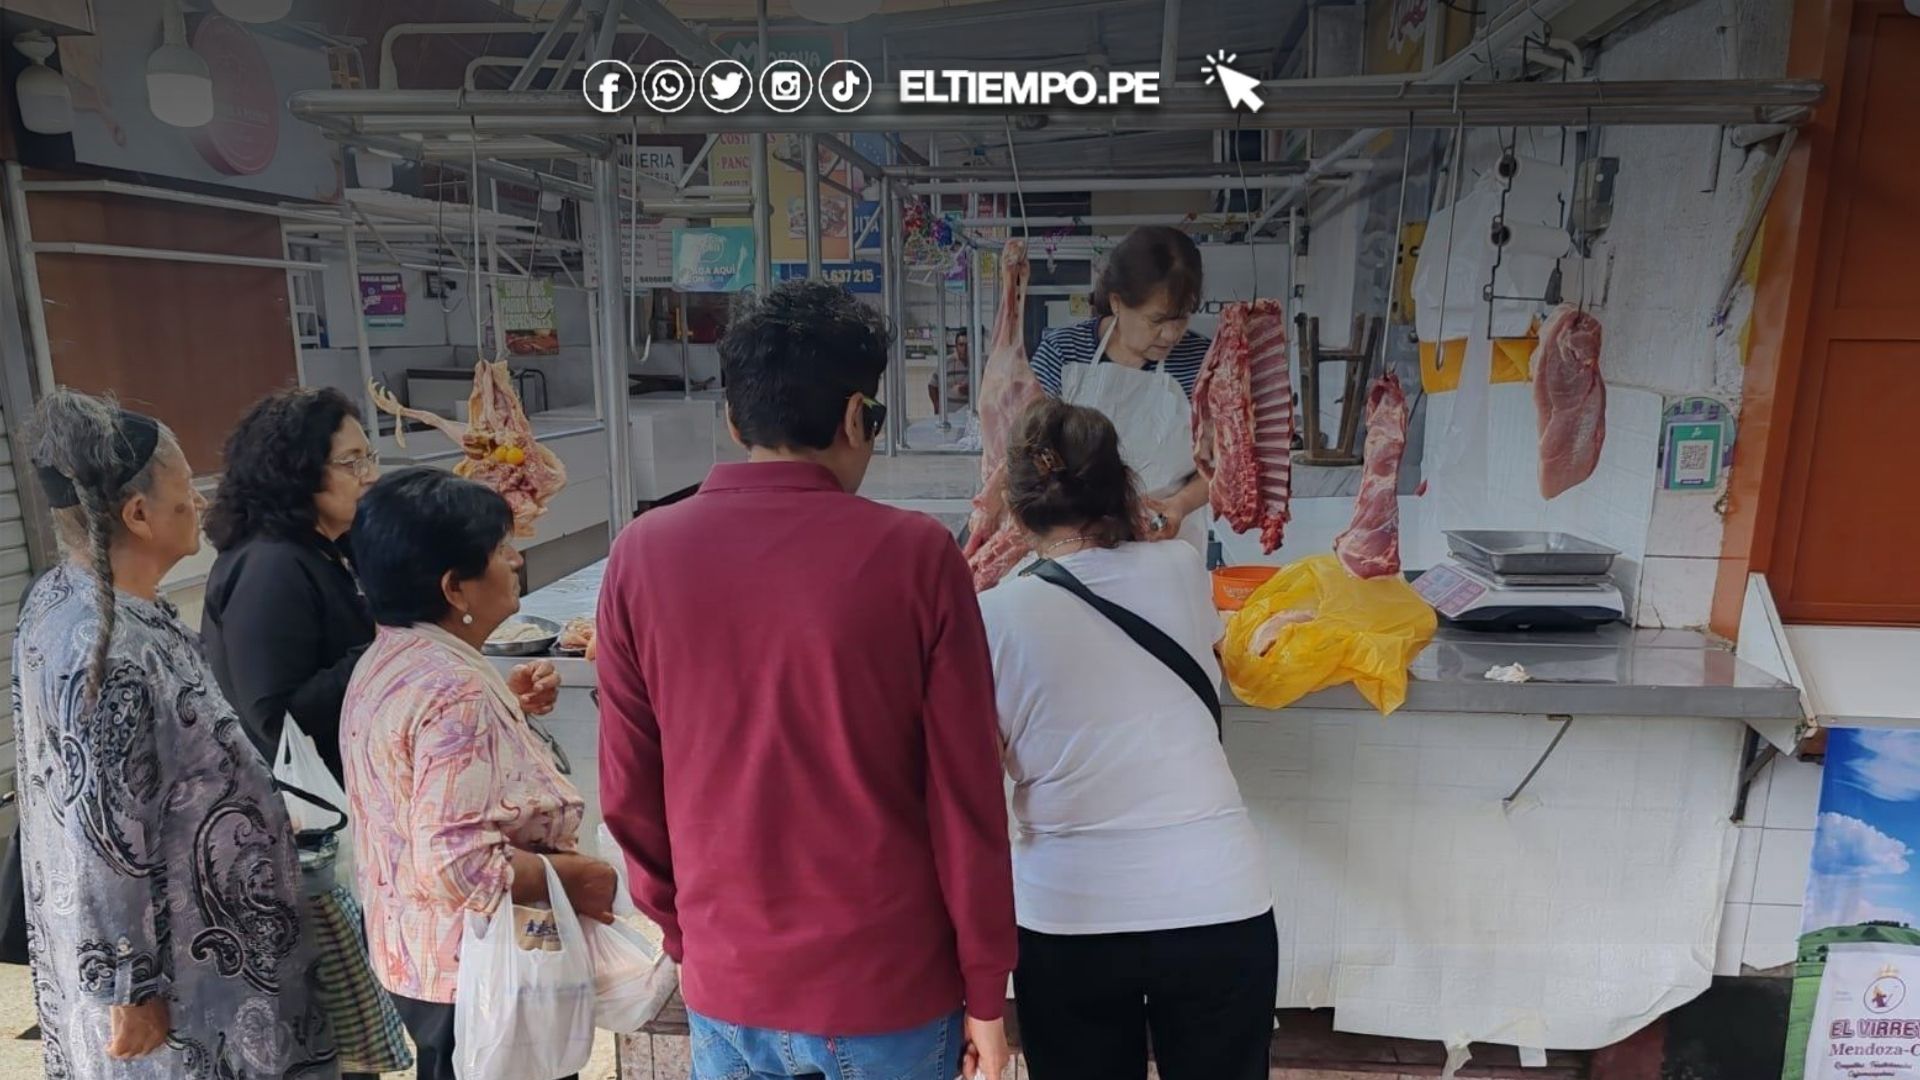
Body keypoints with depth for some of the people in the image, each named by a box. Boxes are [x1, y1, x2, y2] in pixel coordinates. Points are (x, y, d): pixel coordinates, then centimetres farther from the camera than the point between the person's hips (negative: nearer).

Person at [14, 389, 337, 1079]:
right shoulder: (107, 652, -31)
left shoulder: (62, 594, -2)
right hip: (173, 956, -9)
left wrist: (255, 808, 20)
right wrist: (129, 993, -17)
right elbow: (105, 840, -26)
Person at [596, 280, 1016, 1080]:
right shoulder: (914, 554, -16)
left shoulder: (642, 554, -8)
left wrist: (685, 934, 14)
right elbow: (965, 794, -12)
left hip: (725, 983, 2)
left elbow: (628, 791, -1)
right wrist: (985, 988, 0)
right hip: (888, 984, -2)